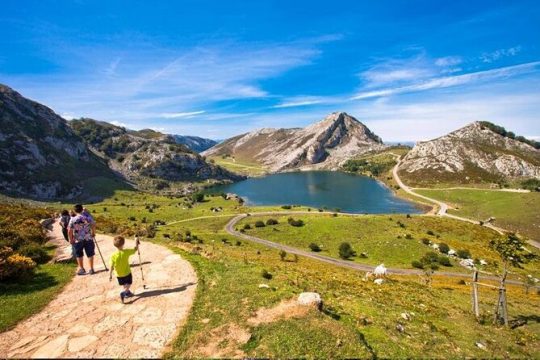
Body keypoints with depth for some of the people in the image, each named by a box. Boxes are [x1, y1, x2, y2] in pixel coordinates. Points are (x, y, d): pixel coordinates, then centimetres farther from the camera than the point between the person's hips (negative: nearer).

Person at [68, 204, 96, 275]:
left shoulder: (73, 219, -10)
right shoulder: (88, 217, -7)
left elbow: (69, 231, -11)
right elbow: (93, 226, -1)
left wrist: (70, 239, 2)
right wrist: (93, 233, 16)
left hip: (78, 240, -1)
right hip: (88, 239, 1)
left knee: (79, 255, 18)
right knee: (90, 254, 11)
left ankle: (81, 269, 29)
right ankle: (91, 269, 17)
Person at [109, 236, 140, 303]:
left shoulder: (113, 255, -19)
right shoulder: (126, 252, -22)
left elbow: (111, 267, -16)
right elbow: (135, 249, -6)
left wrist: (110, 275, -5)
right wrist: (137, 243, 7)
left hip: (119, 275, 2)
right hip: (127, 273, -2)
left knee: (124, 285, 25)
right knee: (128, 284, 14)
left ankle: (128, 292, 40)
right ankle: (123, 293, -8)